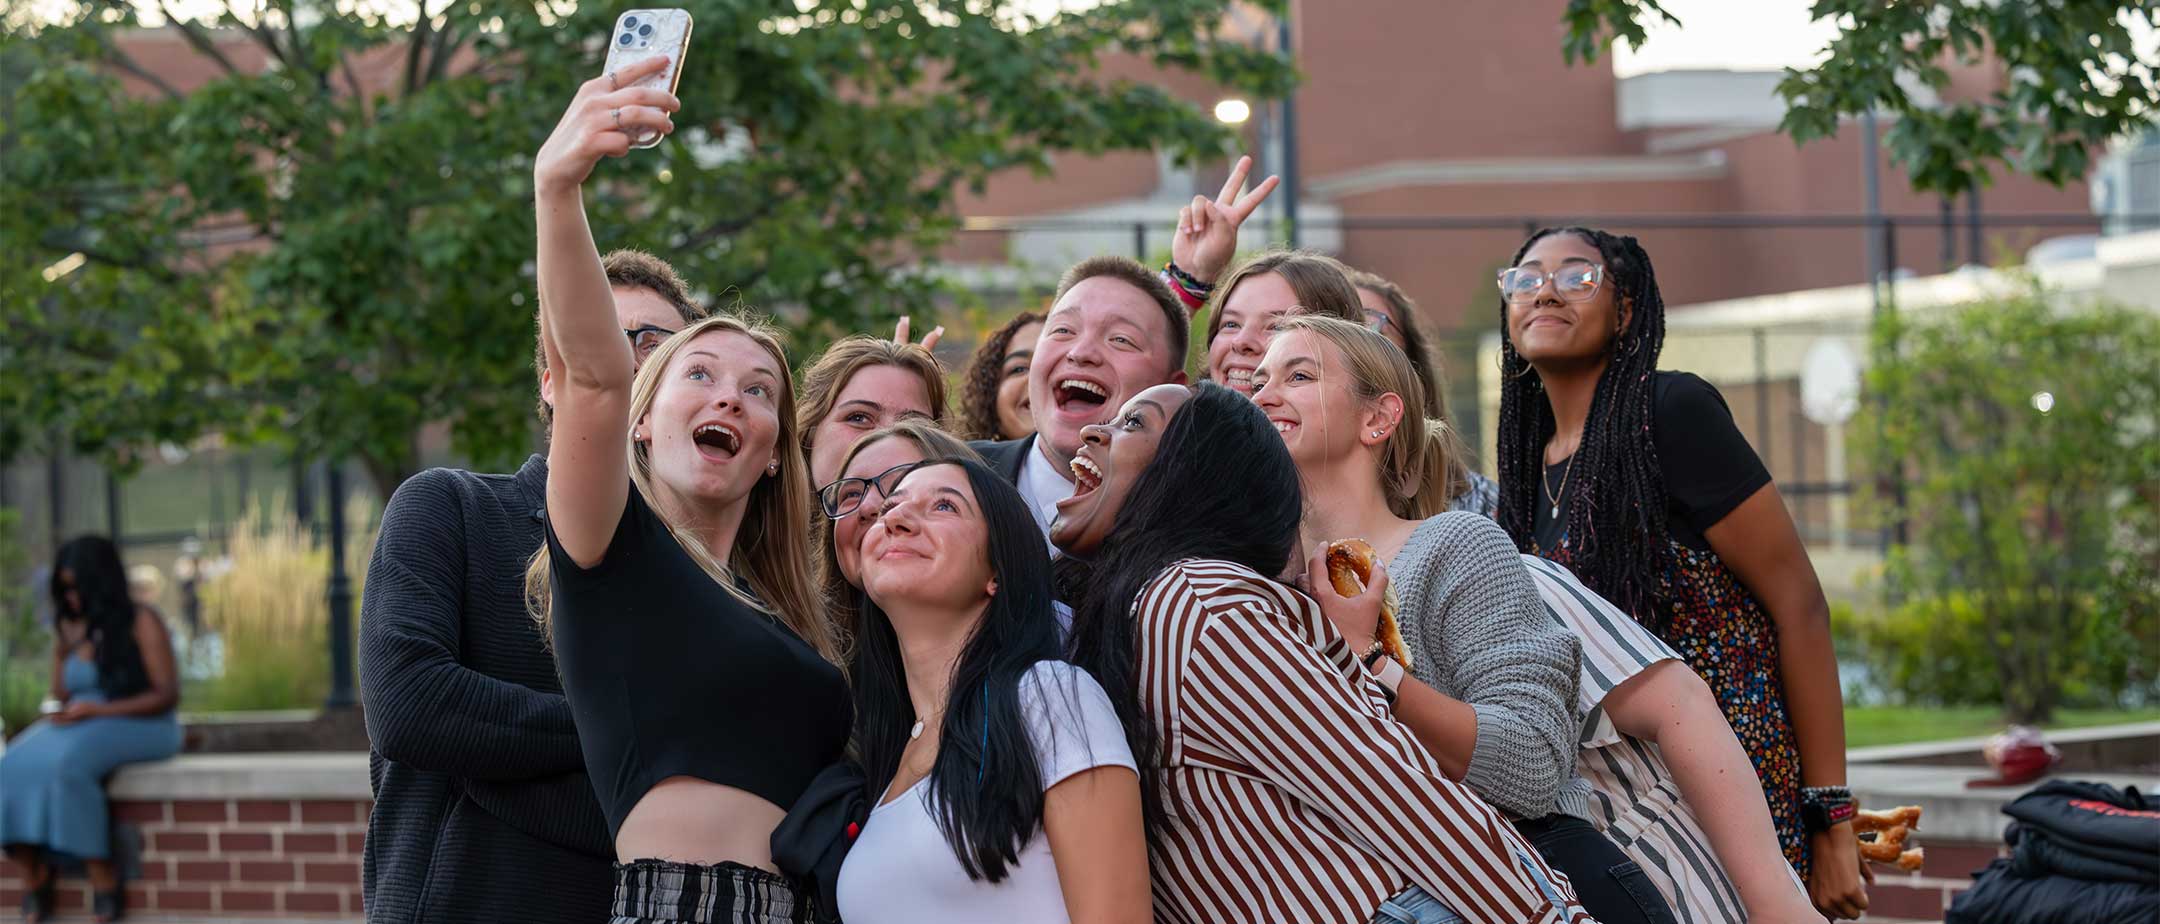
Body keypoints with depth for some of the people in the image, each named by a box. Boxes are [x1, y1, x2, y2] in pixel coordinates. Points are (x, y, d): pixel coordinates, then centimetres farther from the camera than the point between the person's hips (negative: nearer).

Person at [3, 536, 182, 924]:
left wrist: (98, 711, -20)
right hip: (79, 730, 6)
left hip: (138, 728, -6)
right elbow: (62, 693, 16)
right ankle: (33, 882, -26)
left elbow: (167, 695, -11)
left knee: (67, 765, -37)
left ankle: (103, 878, -29)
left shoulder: (142, 623, -6)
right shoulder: (69, 628, 11)